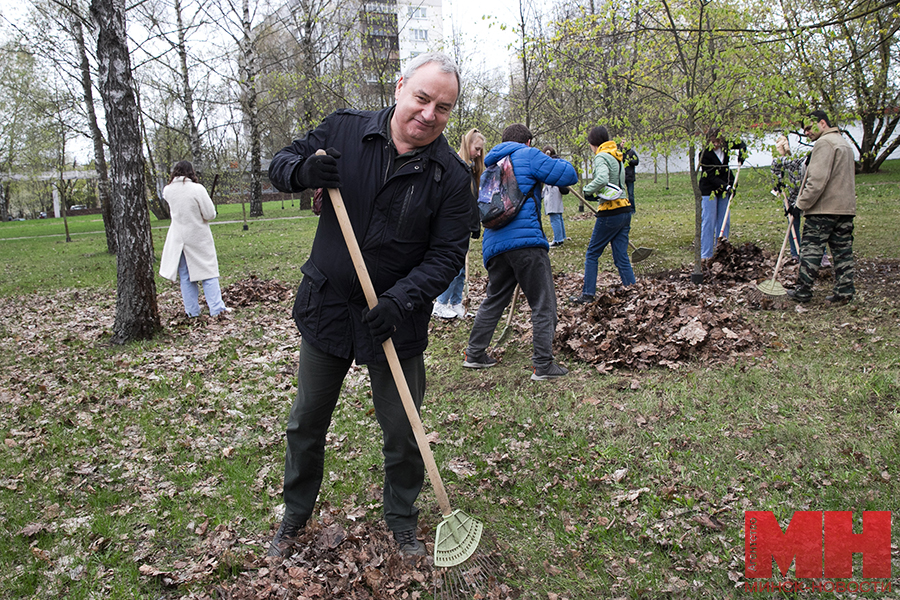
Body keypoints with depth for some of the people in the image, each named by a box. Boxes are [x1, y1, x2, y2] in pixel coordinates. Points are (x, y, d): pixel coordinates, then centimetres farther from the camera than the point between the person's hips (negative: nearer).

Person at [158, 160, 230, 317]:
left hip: (178, 238, 4)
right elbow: (210, 214, -13)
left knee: (185, 276, 11)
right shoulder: (197, 189, -15)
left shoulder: (168, 191, -2)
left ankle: (192, 310, 14)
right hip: (198, 238, -4)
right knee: (208, 272, 3)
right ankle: (216, 308, -2)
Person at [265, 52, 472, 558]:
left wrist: (401, 300, -25)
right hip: (326, 308, 2)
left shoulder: (451, 175, -10)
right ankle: (295, 517, 39)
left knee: (402, 432, 10)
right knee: (306, 423, 15)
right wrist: (303, 171, -21)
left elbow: (447, 255, -11)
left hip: (396, 322, -1)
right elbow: (281, 164, 4)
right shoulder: (344, 130, -5)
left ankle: (403, 521, 36)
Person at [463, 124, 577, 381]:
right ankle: (542, 365, 1)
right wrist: (558, 162, 21)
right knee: (543, 305, 1)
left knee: (494, 300, 21)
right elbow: (569, 175, -2)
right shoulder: (528, 156, 2)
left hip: (495, 244, 7)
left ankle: (474, 354, 27)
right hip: (526, 241, -7)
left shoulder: (490, 168, 24)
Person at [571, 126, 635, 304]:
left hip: (610, 213, -8)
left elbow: (602, 179, -28)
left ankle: (587, 295, 8)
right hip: (625, 210, 8)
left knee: (592, 254, 5)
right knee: (621, 257, 9)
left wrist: (588, 189, -12)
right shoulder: (617, 156, 17)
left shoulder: (601, 157, -10)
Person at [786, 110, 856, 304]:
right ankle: (844, 291, 8)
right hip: (846, 207, 9)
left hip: (823, 208, -9)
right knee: (843, 250, 8)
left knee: (811, 249, -2)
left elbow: (817, 180, -20)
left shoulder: (824, 143, -11)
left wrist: (801, 204, -15)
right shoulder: (845, 143, 21)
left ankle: (803, 291, 3)